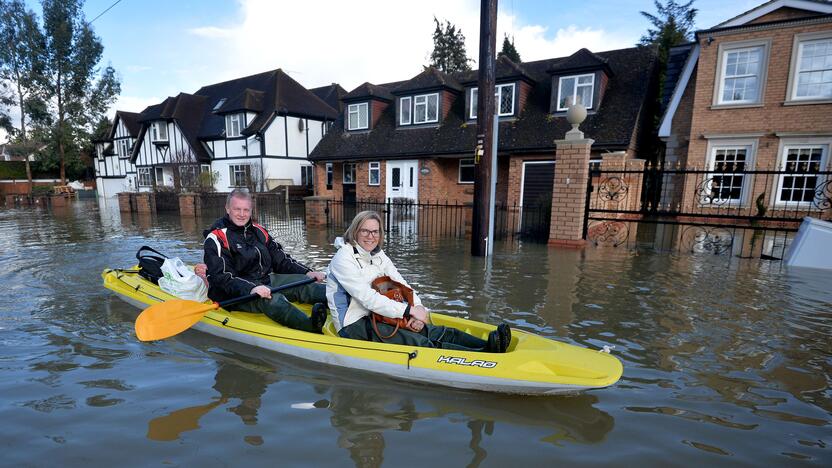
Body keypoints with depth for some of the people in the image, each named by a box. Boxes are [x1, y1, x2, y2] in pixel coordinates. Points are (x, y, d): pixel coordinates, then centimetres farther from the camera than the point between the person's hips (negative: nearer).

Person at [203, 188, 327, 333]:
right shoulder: (216, 238, -6)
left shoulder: (258, 231, 15)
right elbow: (222, 277, -17)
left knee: (303, 283, -16)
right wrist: (250, 289, -34)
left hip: (265, 281, 7)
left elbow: (281, 260, 15)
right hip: (235, 295, -7)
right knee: (271, 299, -37)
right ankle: (311, 326, -63)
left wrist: (307, 272, 1)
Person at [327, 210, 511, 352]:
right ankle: (485, 352, -39)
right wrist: (409, 310, -27)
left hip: (375, 316, 8)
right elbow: (367, 298, -24)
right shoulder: (344, 258, -14)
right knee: (420, 343, -26)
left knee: (438, 332, -13)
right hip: (353, 326, -8)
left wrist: (418, 308, -16)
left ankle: (488, 344, -23)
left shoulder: (378, 256, 10)